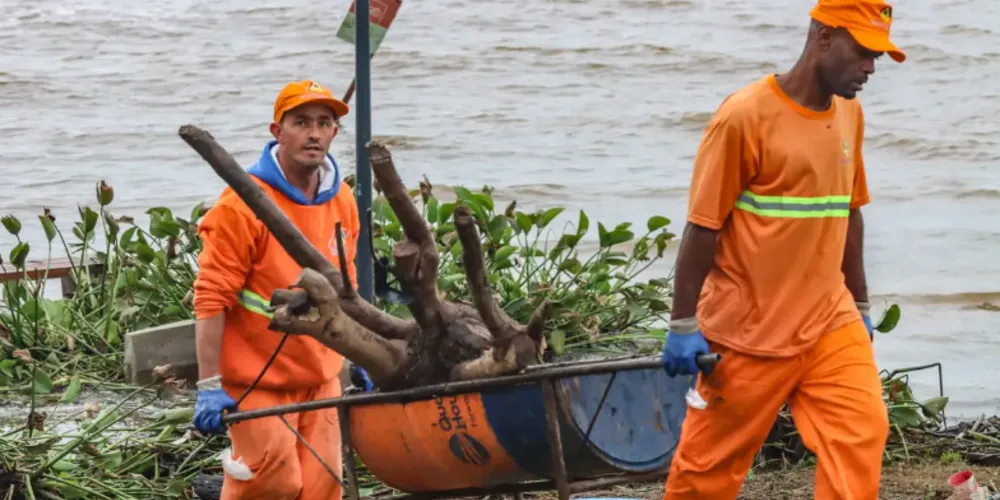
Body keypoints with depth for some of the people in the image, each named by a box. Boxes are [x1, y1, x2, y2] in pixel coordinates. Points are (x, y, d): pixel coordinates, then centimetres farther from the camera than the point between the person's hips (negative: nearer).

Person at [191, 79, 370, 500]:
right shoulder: (244, 204, -15)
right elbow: (211, 299, -16)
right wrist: (210, 385, -20)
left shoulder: (342, 201, 6)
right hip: (256, 380, -6)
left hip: (320, 377, 6)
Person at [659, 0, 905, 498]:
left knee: (863, 431, -12)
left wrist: (859, 305, 21)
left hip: (830, 324, 6)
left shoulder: (849, 113, 7)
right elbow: (703, 225, -12)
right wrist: (683, 326, -12)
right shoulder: (745, 116, -14)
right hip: (750, 330, -6)